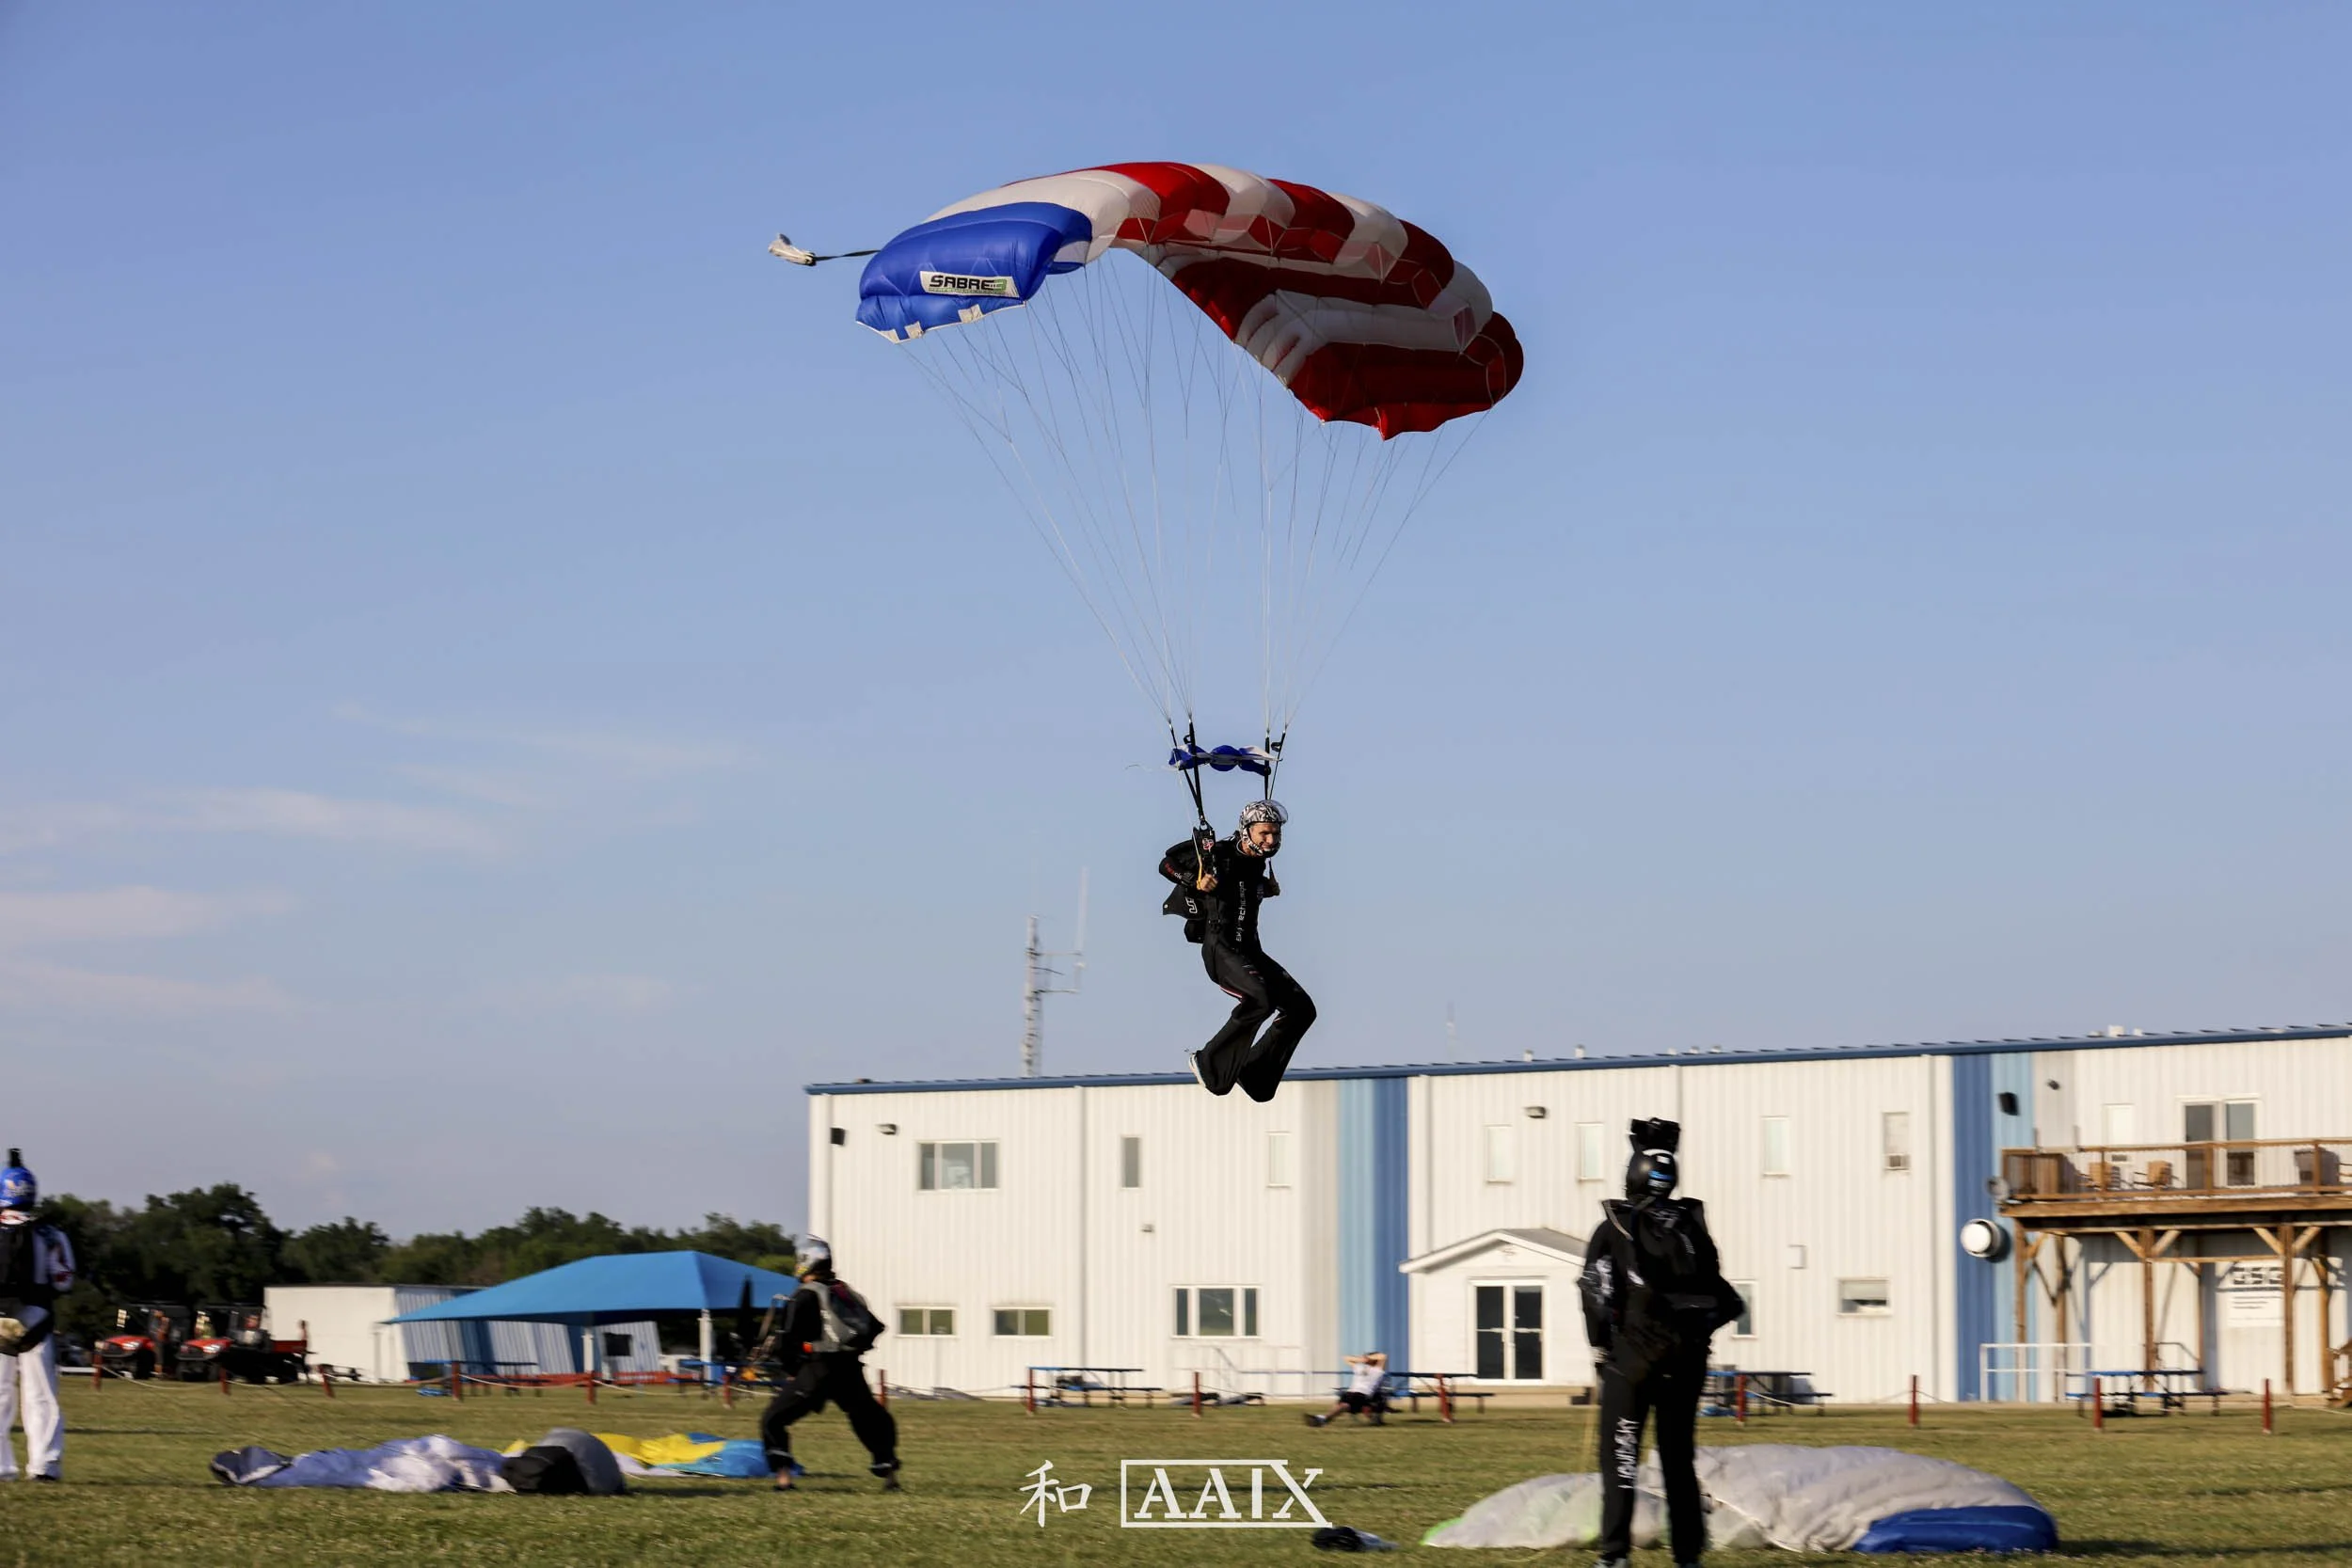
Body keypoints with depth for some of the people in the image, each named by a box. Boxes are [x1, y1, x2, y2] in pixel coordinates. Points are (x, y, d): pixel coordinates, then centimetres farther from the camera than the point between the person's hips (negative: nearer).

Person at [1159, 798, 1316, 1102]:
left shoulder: (1257, 862, 11)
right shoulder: (1216, 854, -10)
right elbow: (1167, 864, -6)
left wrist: (1268, 888, 15)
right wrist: (1195, 880, -22)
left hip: (1250, 951, 8)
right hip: (1220, 948, -8)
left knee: (1302, 1008, 0)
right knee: (1260, 998, -32)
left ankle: (1255, 1076, 8)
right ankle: (1210, 1065, -19)